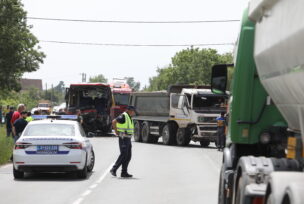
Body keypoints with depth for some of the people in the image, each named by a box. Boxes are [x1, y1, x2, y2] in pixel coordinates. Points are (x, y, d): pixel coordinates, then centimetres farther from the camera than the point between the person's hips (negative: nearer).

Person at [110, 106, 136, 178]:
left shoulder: (129, 117, 17)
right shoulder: (123, 116, -14)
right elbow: (114, 122, -24)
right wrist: (116, 131, -17)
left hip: (128, 139, 10)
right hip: (123, 138, -10)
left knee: (128, 156, 5)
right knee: (123, 154, -13)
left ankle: (124, 172, 6)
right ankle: (113, 169, -8)